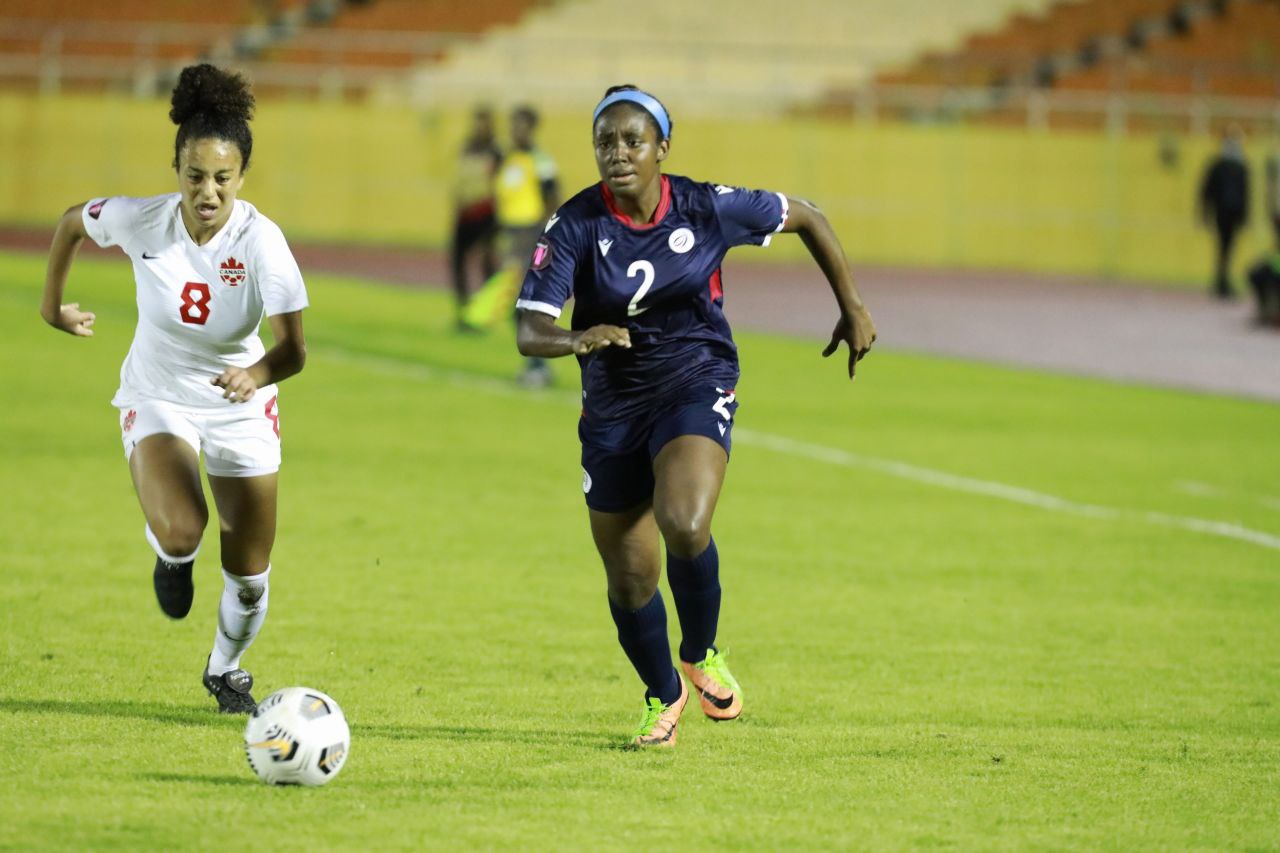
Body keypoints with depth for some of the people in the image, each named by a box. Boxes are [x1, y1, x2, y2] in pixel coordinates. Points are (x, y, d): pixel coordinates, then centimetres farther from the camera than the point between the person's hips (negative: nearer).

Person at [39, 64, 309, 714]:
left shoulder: (261, 241, -25)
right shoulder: (139, 221, -21)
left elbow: (293, 348, -30)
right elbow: (72, 221, 2)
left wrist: (256, 374, -51)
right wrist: (53, 303, 12)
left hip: (242, 407, 0)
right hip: (157, 399, 0)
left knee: (249, 575, 4)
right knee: (179, 532, -28)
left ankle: (226, 670, 37)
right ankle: (172, 558, 13)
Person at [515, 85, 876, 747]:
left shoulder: (709, 209, -12)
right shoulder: (575, 227, -14)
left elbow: (807, 219, 5)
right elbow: (529, 333, -21)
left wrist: (852, 308, 8)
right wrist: (579, 339, -43)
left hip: (697, 387, -2)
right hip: (613, 408, 2)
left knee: (684, 526, -29)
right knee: (629, 579, 5)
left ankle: (701, 656, 0)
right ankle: (663, 698, 34)